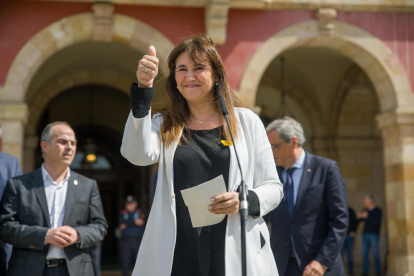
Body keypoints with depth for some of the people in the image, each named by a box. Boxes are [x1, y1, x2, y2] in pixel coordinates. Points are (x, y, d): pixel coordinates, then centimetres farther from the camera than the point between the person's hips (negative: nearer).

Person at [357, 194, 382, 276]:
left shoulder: (377, 211, -4)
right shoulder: (366, 210, 13)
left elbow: (376, 222, -16)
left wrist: (367, 216, -18)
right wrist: (359, 217, -2)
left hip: (373, 235, -6)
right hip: (365, 234, 6)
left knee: (375, 253, -5)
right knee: (365, 253, 3)